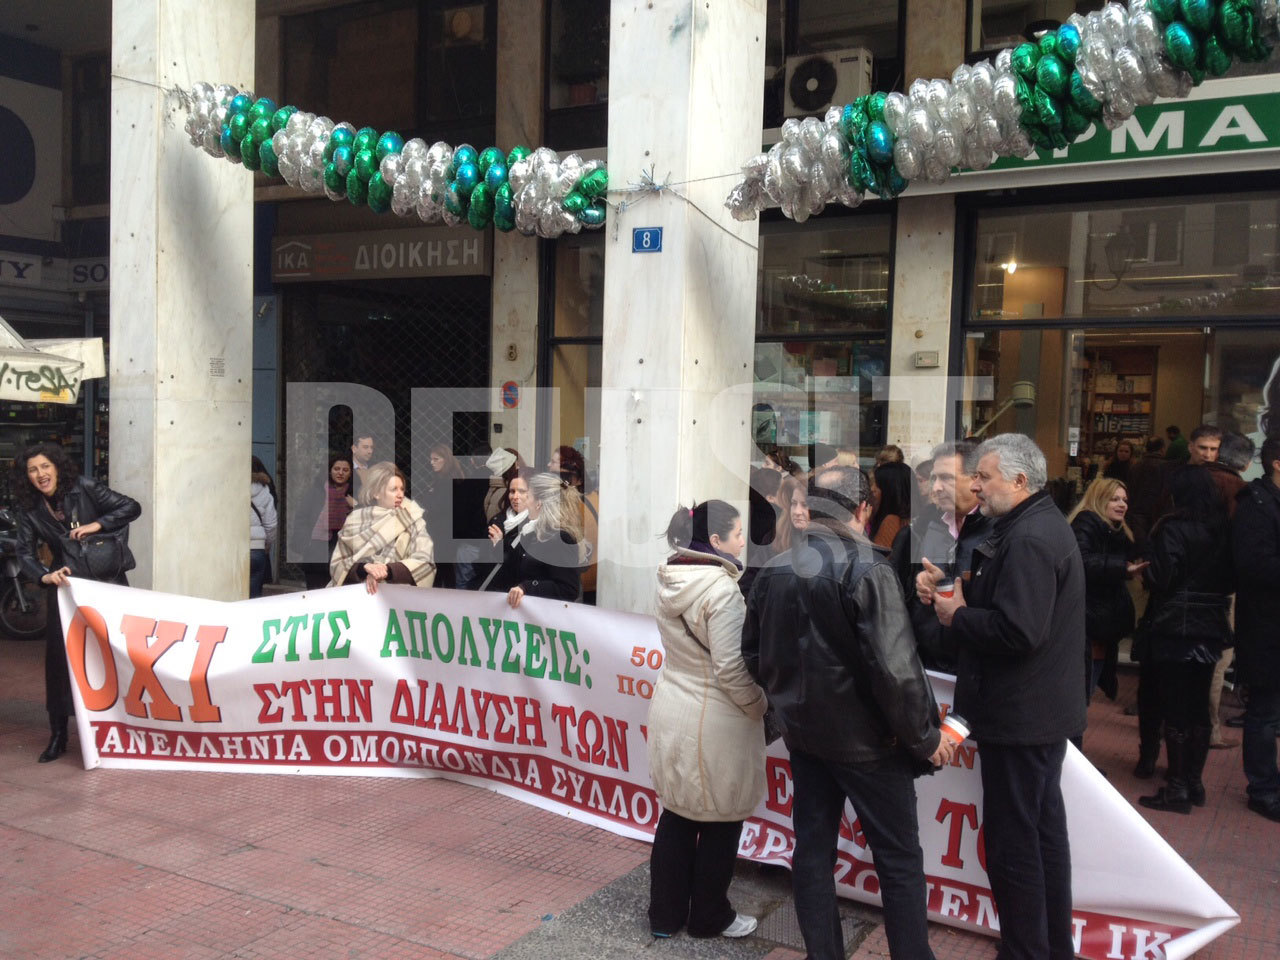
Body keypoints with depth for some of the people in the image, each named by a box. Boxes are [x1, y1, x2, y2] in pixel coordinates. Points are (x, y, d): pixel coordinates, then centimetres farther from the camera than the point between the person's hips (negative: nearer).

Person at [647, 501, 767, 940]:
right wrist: (762, 708, -7)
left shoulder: (670, 581, 3)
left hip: (670, 711, 7)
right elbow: (731, 668, -21)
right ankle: (709, 917, 26)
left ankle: (665, 914, 28)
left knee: (676, 815, 18)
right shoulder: (720, 590, -22)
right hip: (713, 721, -7)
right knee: (719, 823, 11)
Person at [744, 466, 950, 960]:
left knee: (812, 848, 14)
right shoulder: (865, 568, -17)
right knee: (899, 859, 6)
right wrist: (925, 736, -10)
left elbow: (754, 654, 10)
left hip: (803, 732, 6)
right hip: (864, 737, -6)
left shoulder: (774, 570, 3)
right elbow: (894, 668, -22)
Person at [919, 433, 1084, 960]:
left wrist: (956, 615, -15)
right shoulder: (1042, 525, 14)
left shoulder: (1028, 540, -21)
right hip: (1044, 709, 11)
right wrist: (948, 588, 2)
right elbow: (1001, 599, 17)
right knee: (1044, 828, 20)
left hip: (1019, 716, -11)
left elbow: (1017, 631, -29)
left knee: (1012, 841, -3)